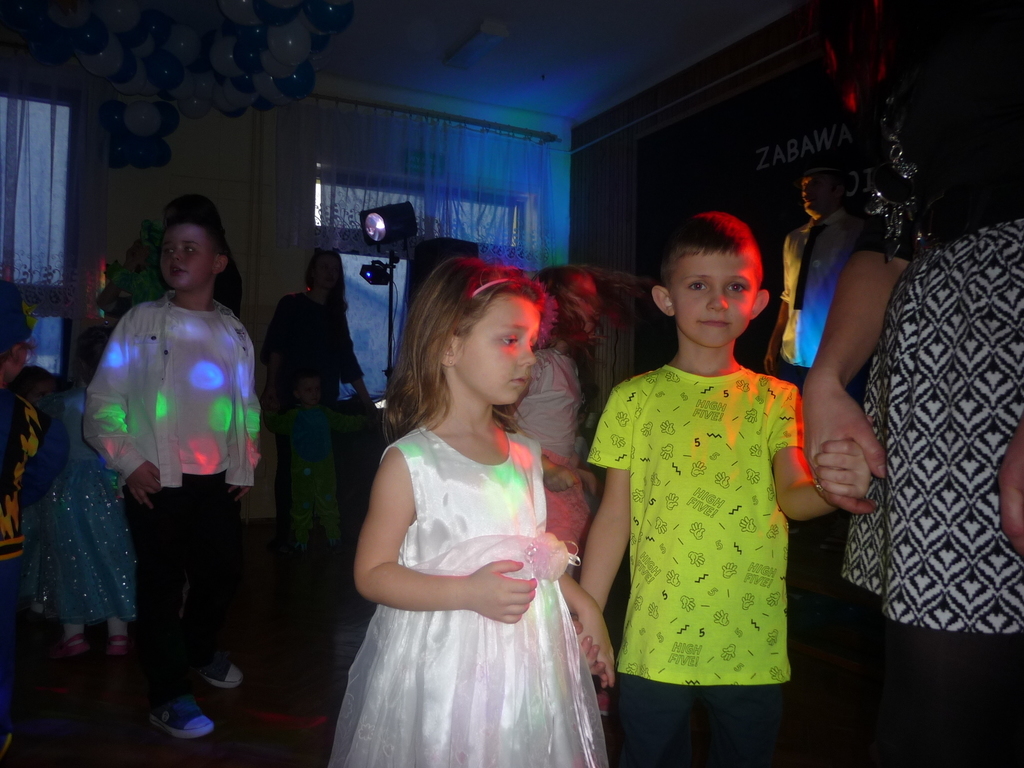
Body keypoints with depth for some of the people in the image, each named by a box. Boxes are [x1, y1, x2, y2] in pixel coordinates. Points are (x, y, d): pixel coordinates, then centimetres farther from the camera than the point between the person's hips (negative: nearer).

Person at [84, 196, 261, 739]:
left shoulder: (235, 332, 7)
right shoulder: (140, 322, -3)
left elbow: (248, 404, 13)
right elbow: (103, 400, -3)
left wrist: (247, 465, 9)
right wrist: (128, 462, -10)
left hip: (219, 483, 4)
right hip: (157, 483, -4)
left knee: (223, 571, 15)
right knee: (162, 585, 4)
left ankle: (199, 650, 45)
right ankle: (168, 695, 22)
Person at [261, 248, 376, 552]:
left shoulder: (336, 313, 16)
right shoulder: (291, 304, 4)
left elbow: (347, 360, 14)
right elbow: (275, 348, -6)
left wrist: (368, 402, 8)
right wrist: (272, 387, -21)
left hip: (325, 403, 4)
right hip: (292, 400, -4)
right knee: (289, 465, -3)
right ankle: (283, 533, 5)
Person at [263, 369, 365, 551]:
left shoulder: (325, 413, 8)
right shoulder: (293, 416, -4)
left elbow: (344, 423, 16)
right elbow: (276, 425, -15)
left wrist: (362, 420, 8)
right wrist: (269, 413, -31)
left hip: (325, 468, 3)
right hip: (302, 470, -3)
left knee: (328, 502, 10)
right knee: (302, 504, 6)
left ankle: (333, 536, 20)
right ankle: (301, 539, 18)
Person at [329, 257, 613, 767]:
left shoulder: (524, 455, 5)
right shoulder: (411, 462, -14)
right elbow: (372, 573, -13)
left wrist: (582, 602, 10)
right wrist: (469, 593, -22)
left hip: (527, 661, 6)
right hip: (444, 671, -5)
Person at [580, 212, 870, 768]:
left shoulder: (776, 399, 2)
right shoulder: (633, 398, -2)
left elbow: (793, 497, -10)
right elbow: (613, 517, -1)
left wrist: (832, 488, -34)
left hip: (753, 645, 1)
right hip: (654, 645, -1)